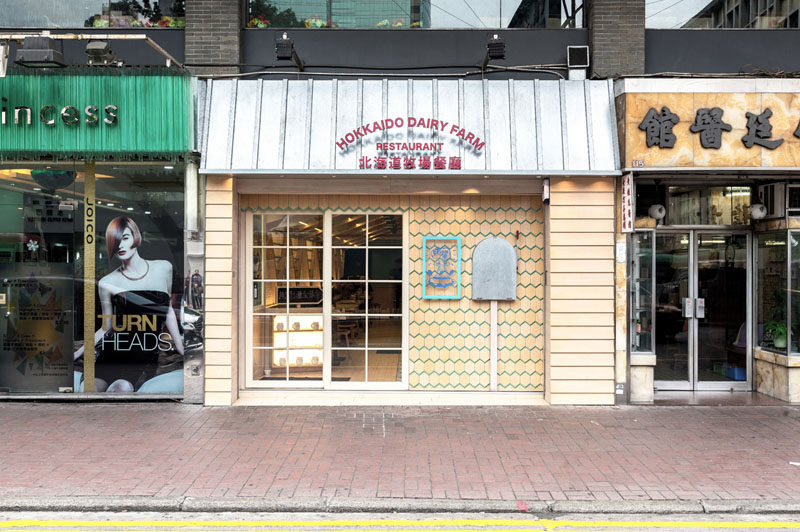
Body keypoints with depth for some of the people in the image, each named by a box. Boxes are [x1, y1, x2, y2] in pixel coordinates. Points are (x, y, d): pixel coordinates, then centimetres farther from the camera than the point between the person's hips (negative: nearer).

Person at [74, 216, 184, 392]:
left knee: (123, 388, -30)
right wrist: (77, 353, -1)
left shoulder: (163, 269, 5)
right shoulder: (107, 283, 1)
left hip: (145, 359, 0)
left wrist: (181, 350, 15)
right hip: (112, 355, 0)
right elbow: (107, 328, 10)